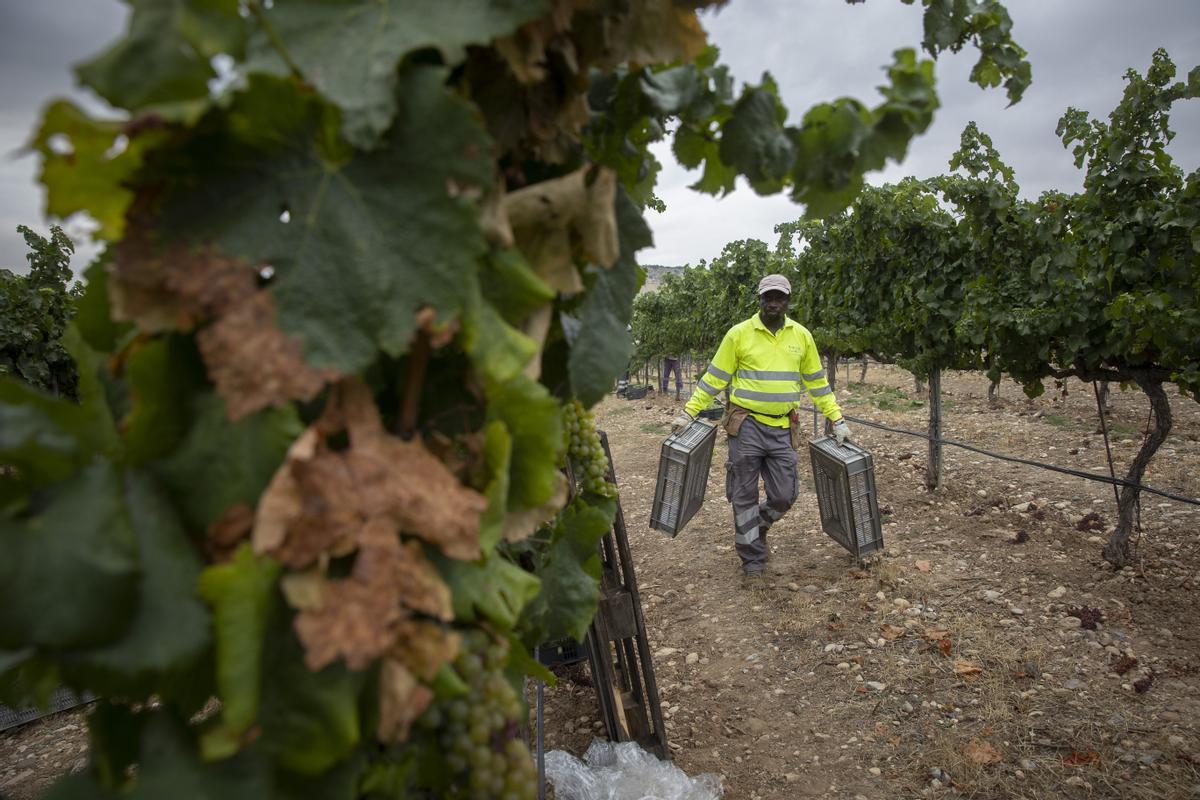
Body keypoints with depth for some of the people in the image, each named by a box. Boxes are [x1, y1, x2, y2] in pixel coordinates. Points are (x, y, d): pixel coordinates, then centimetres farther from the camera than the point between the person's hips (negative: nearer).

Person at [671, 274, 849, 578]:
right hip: (746, 425, -3)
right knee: (745, 496, 4)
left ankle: (756, 527, 35)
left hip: (782, 429, 3)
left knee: (784, 496, 4)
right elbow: (714, 378, 0)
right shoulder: (739, 334, -3)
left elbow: (817, 382, 14)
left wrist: (837, 419, 10)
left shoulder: (802, 336, 6)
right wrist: (688, 412, -4)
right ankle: (753, 556, 20)